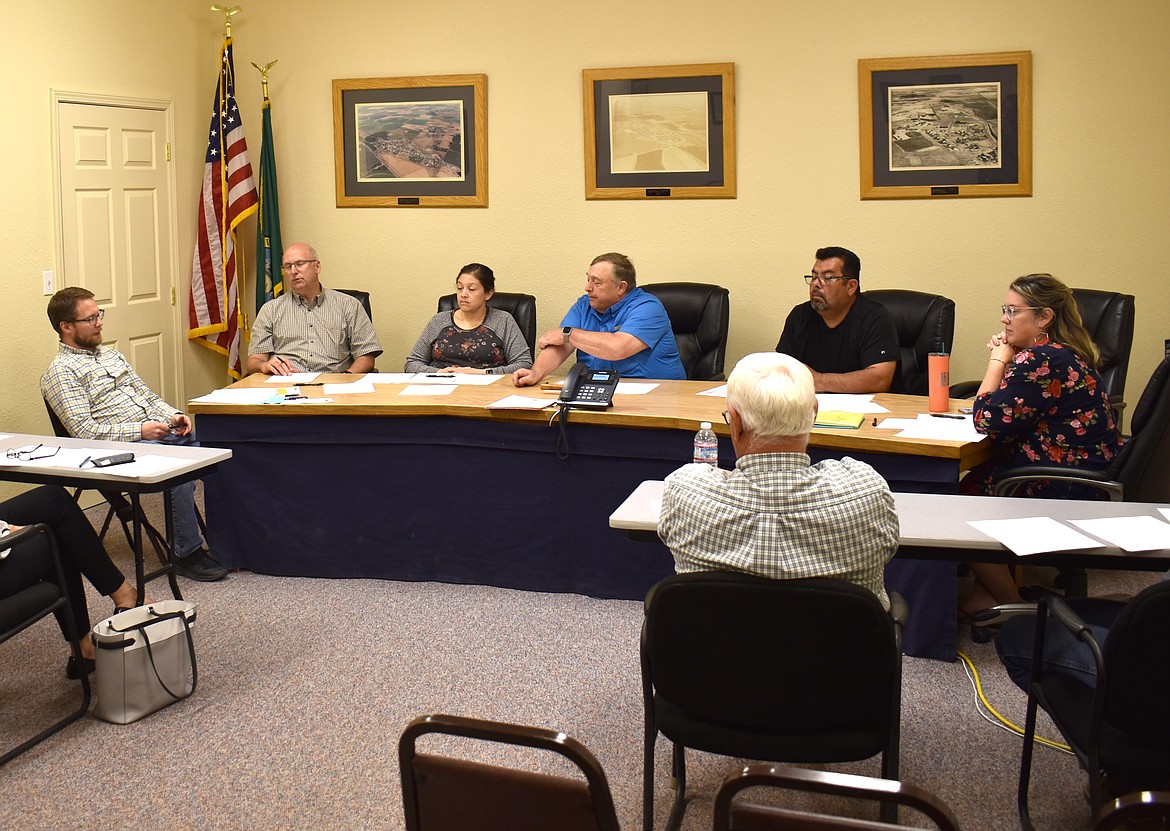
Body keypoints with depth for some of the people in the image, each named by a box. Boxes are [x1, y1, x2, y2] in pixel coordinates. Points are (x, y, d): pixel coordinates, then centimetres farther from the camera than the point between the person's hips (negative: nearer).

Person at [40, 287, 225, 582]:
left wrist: (173, 416, 3)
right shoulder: (60, 372, -2)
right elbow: (84, 430, -12)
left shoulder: (111, 354, 23)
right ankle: (187, 553, -21)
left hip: (159, 431, 7)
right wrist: (139, 430, -20)